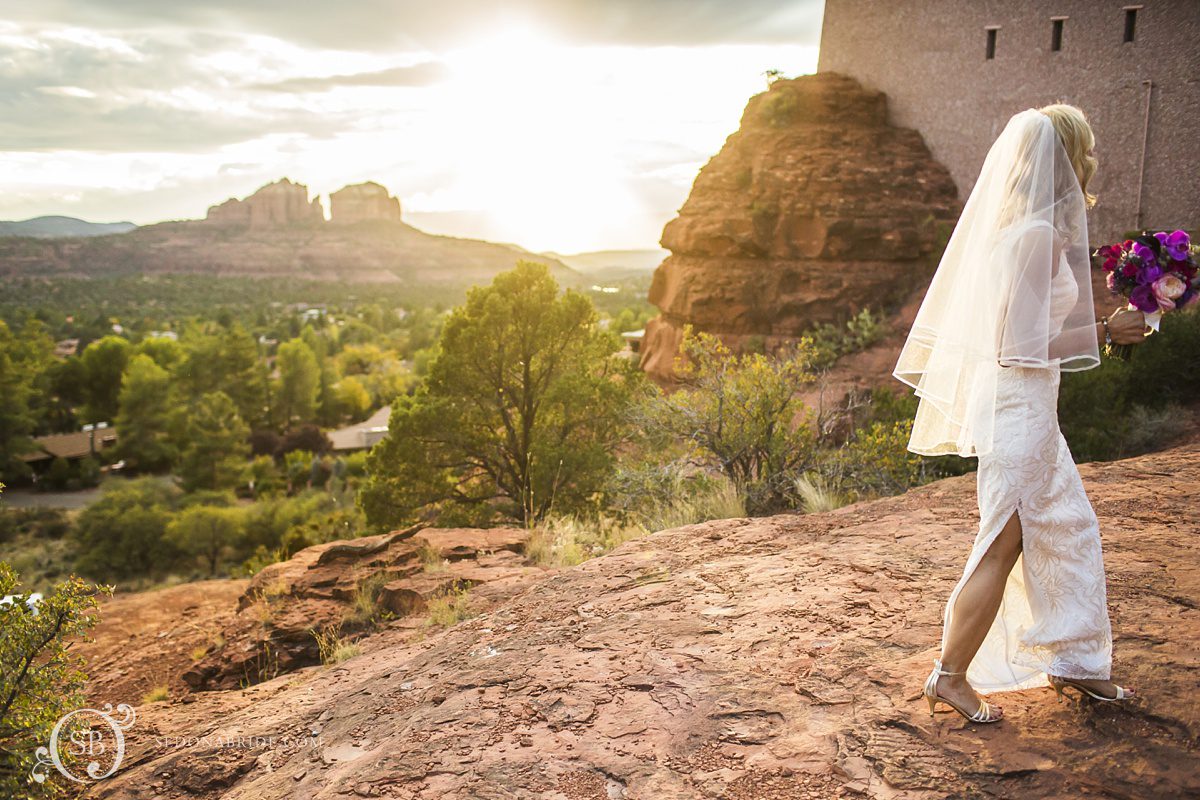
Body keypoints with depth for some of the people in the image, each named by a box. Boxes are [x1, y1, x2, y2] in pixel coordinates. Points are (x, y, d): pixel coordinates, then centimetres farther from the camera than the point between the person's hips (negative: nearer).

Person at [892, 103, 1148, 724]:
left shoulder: (1010, 225, 10)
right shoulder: (1035, 234, -19)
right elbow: (1026, 345, -22)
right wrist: (1106, 331, -10)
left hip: (1026, 408, 10)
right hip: (1017, 406, -10)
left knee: (1069, 525, 19)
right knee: (1002, 546, 1)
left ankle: (1071, 661, 34)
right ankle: (951, 677, 14)